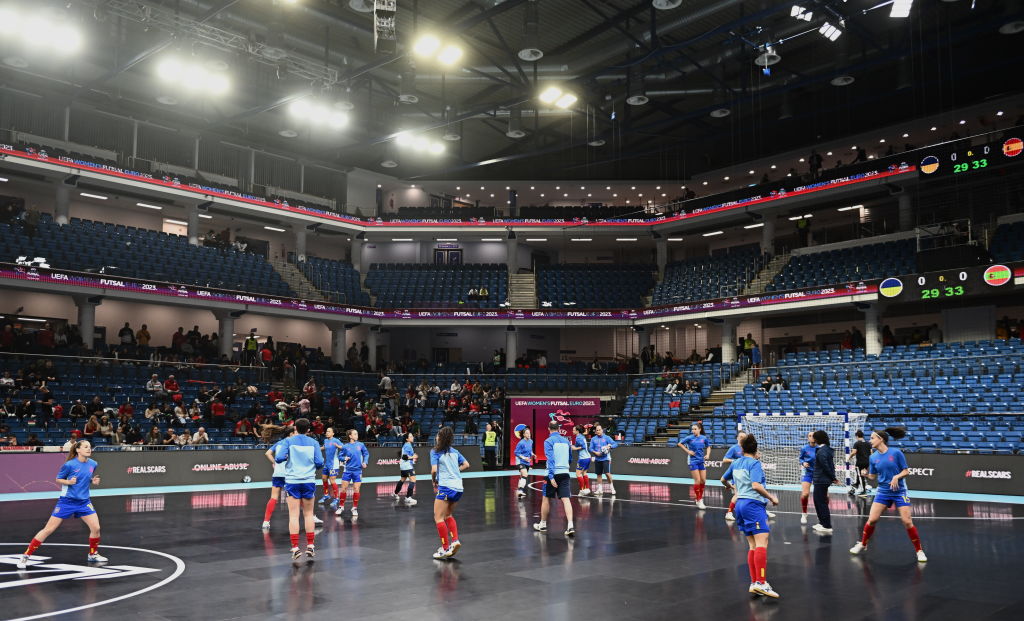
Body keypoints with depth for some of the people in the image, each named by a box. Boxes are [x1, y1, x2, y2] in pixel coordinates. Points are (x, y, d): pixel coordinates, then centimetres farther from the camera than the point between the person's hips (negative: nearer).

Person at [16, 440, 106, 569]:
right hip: (66, 501, -4)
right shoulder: (69, 465, -15)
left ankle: (93, 554, 17)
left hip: (84, 501, 4)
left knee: (96, 528, -6)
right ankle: (26, 556, 12)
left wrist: (94, 481, -5)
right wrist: (68, 482, -21)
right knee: (48, 530, -3)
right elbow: (58, 480, -2)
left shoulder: (93, 464, -1)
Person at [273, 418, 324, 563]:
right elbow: (319, 463, -2)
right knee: (309, 514, 11)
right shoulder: (313, 442, 3)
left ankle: (295, 548, -5)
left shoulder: (288, 441, -1)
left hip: (292, 482, -1)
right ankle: (310, 546, 13)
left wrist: (287, 457, 10)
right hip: (309, 481, 2)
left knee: (293, 515, 0)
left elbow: (279, 458, -12)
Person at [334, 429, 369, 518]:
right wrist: (344, 458, -12)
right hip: (348, 470, 0)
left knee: (356, 490, 1)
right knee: (343, 489, 1)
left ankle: (355, 508, 15)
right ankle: (341, 507, 18)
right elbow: (340, 456, 8)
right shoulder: (345, 446, -1)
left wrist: (365, 462, -4)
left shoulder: (361, 445, 0)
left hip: (357, 471, 0)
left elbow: (366, 454, 10)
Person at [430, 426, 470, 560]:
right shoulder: (454, 451, 15)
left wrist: (434, 482, 3)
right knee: (448, 515, 22)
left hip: (445, 487, -7)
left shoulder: (435, 452, -3)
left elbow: (434, 470, -13)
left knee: (438, 518, -2)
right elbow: (466, 465, 17)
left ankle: (446, 548, -5)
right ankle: (455, 540, 9)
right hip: (458, 487, 7)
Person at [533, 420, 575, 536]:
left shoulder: (549, 441, -6)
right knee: (566, 499, -3)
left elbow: (550, 459, -15)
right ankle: (570, 526, -16)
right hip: (565, 473, 4)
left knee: (546, 498, 12)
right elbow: (570, 456, 23)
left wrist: (551, 476, -18)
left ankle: (543, 524, 24)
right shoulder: (566, 440, 11)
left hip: (553, 474, -4)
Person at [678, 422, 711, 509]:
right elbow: (680, 444, 2)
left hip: (701, 461, 4)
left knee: (703, 481, 5)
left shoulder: (704, 438, 0)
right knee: (697, 481, -6)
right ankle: (699, 501, 3)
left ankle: (700, 498, 23)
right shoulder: (690, 438, -8)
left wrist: (707, 454, -1)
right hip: (693, 461, -4)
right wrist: (688, 451, -5)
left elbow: (708, 447, 16)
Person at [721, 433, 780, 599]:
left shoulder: (735, 463, 16)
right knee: (762, 543, -16)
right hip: (754, 504, -8)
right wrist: (771, 497, -7)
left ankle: (754, 583, 2)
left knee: (753, 545, 8)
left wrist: (729, 486, 52)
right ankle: (761, 583, -27)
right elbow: (756, 485, -18)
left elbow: (723, 479, 31)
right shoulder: (755, 463, -5)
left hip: (740, 503, 8)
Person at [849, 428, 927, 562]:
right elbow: (872, 476, 8)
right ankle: (862, 544, 17)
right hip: (882, 492, 3)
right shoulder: (873, 457, 1)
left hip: (899, 492, -3)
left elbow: (906, 471, -7)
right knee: (872, 519, -3)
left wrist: (897, 477, -22)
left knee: (907, 521, -8)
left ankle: (919, 551, 9)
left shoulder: (896, 453, -10)